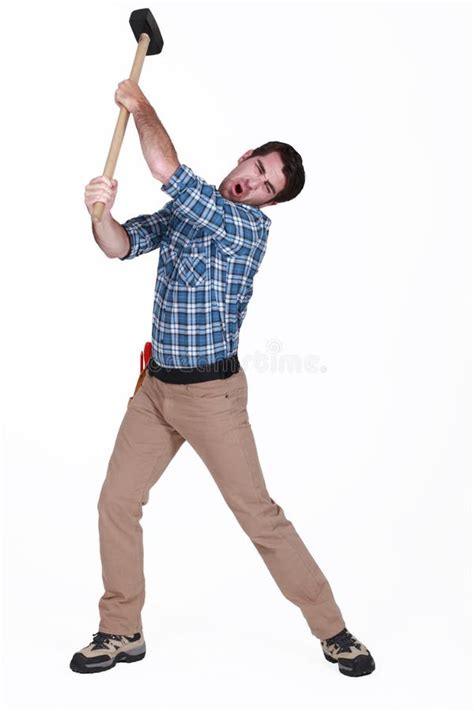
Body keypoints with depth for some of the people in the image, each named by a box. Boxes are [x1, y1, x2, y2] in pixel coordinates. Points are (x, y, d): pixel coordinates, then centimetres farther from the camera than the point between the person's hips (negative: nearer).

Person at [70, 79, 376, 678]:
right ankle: (121, 633, 24)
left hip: (212, 393, -7)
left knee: (258, 513, -3)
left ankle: (332, 630, 12)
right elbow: (122, 245, 0)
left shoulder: (249, 225, -16)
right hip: (155, 386, 7)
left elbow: (166, 170, -24)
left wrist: (141, 107, -9)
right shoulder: (183, 210, 8)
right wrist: (100, 211, -22)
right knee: (116, 503, 8)